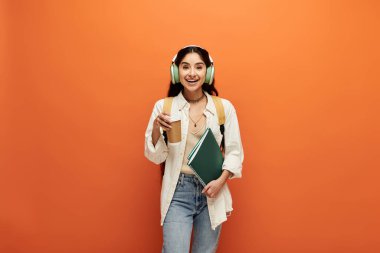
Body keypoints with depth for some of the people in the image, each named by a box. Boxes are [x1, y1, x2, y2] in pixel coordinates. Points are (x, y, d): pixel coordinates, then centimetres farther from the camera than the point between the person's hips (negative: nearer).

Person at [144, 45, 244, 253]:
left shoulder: (224, 107, -2)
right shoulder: (164, 107, -3)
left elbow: (234, 152, 3)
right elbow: (155, 157, 0)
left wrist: (221, 181, -12)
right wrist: (156, 128, -18)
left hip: (212, 191, 2)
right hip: (178, 191, -1)